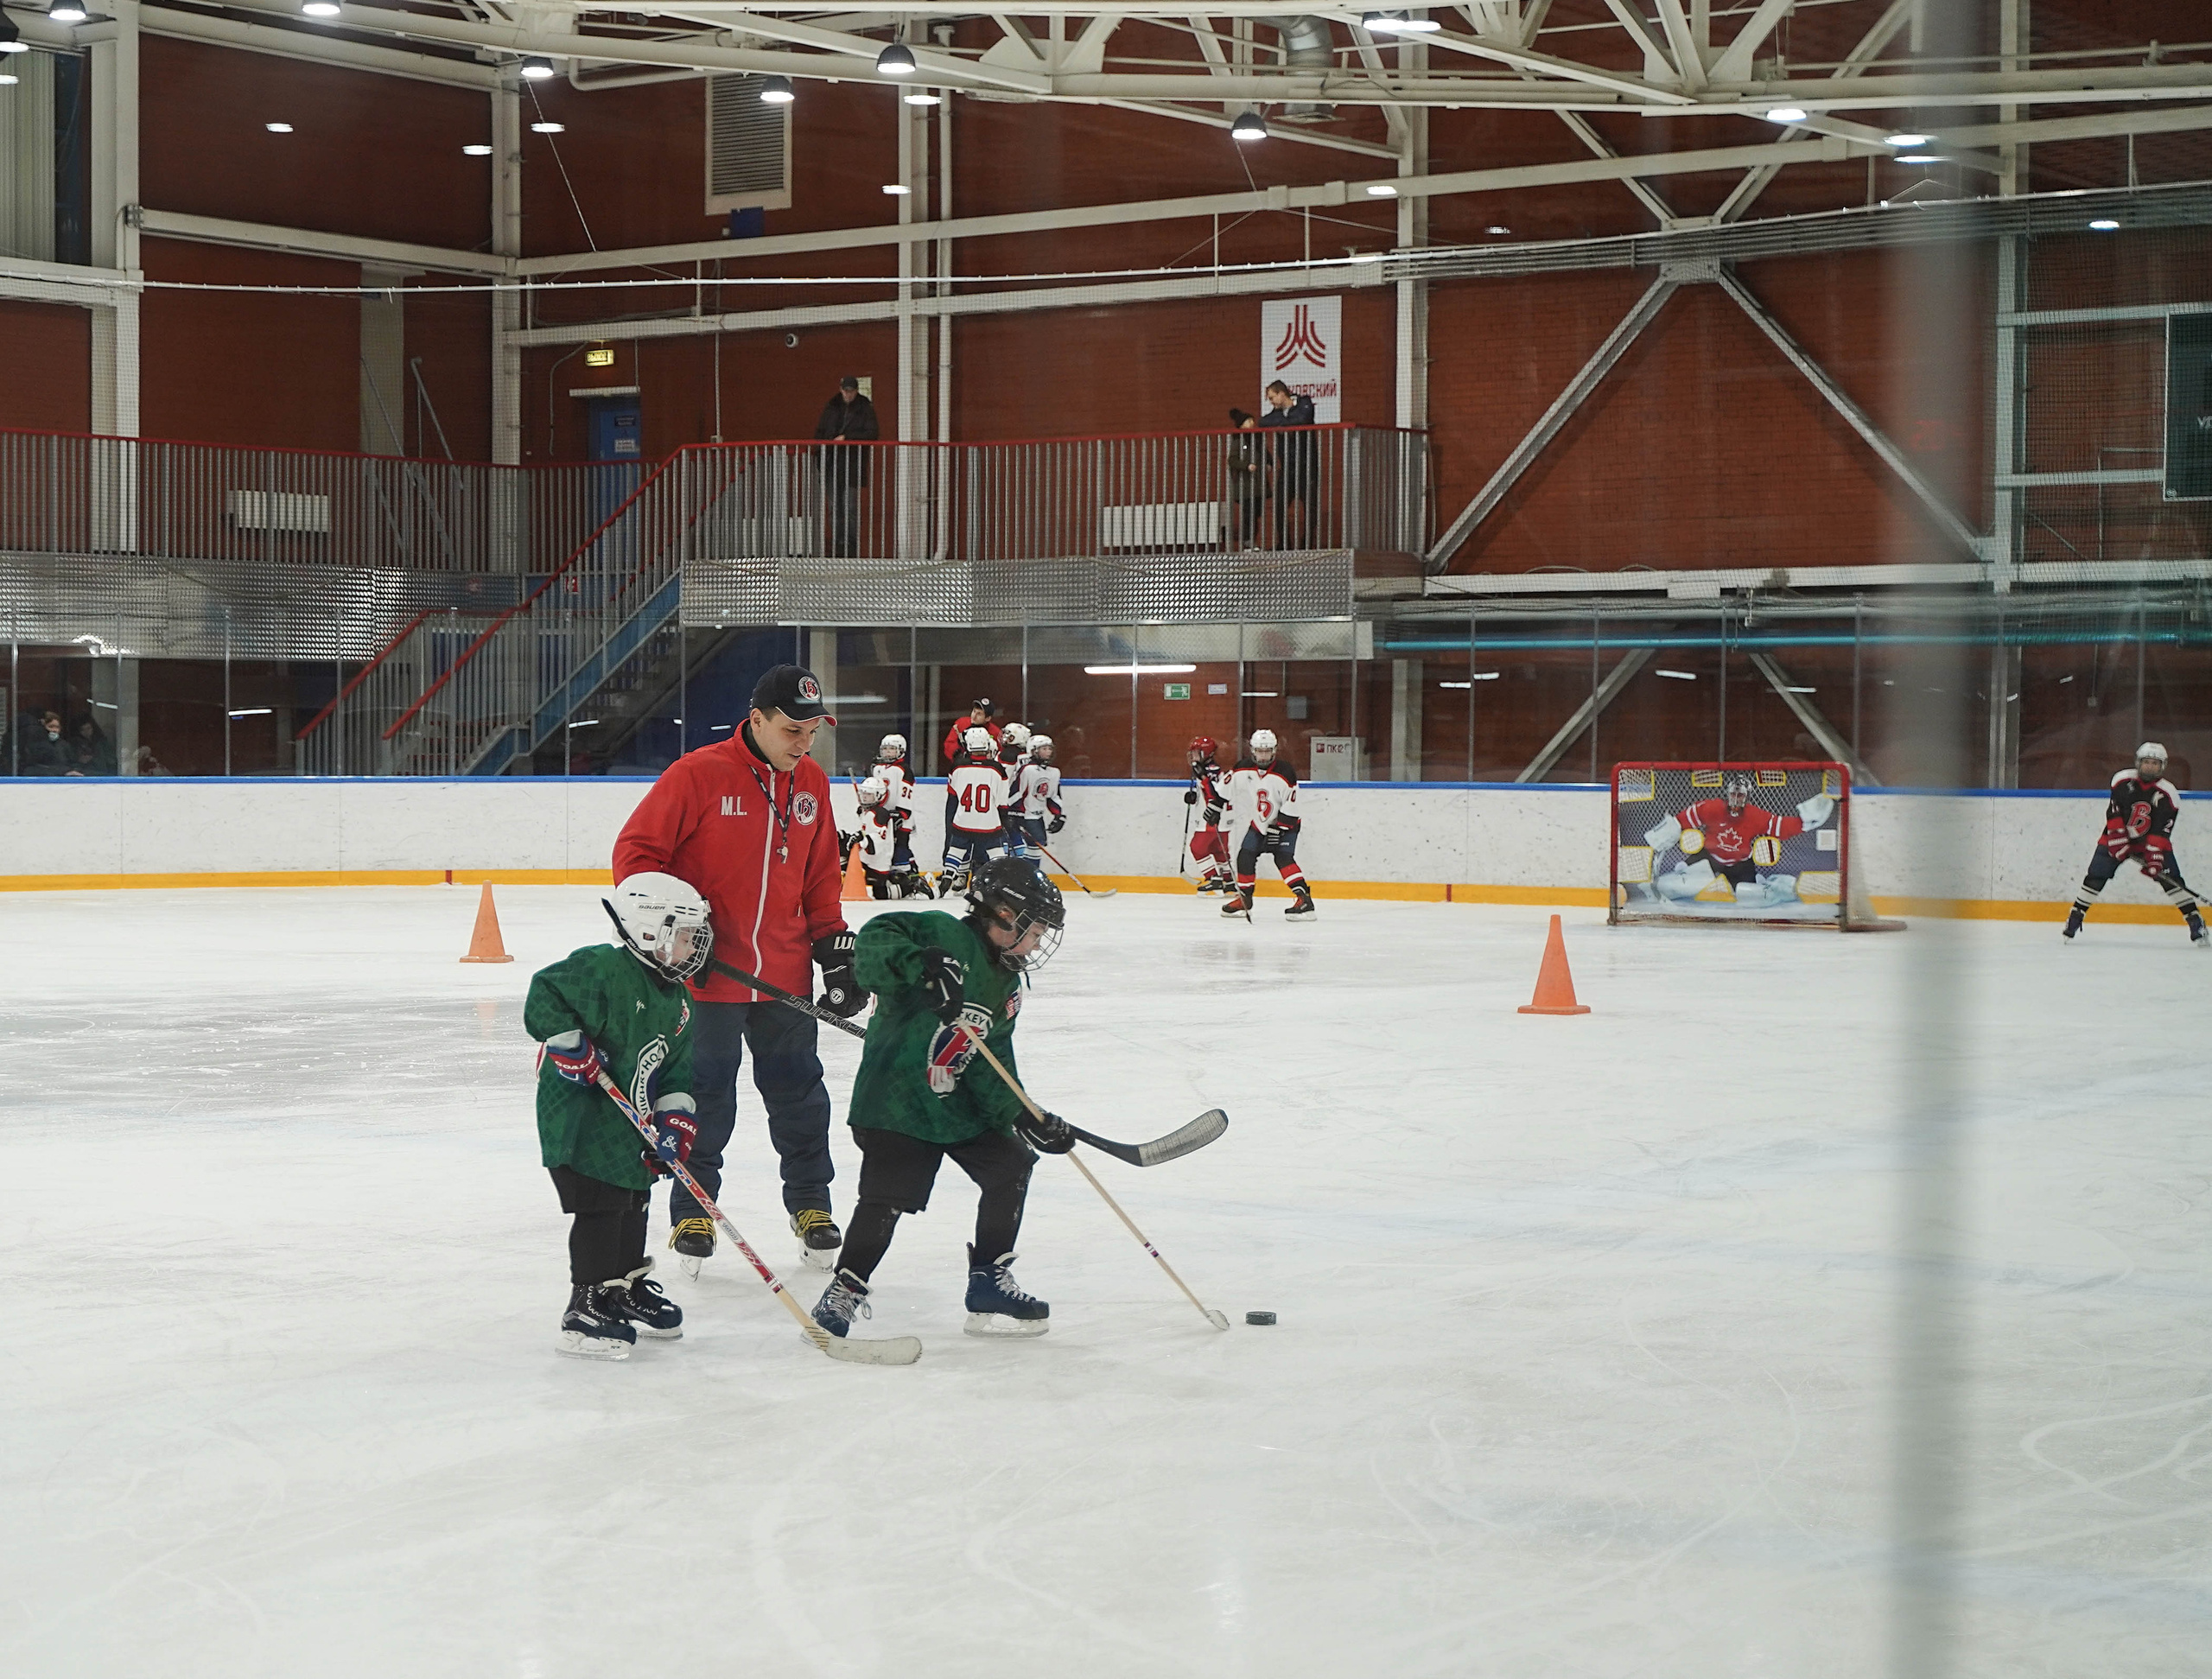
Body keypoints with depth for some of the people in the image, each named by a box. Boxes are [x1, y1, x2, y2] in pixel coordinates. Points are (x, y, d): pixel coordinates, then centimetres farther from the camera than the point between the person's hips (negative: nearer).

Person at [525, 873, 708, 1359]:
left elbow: (676, 1068, 12)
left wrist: (677, 1118, -1)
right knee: (599, 1207, -10)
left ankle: (629, 1288, 36)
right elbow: (544, 995, -20)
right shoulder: (601, 968, -17)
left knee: (634, 1201, 18)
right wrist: (571, 1046, -26)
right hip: (579, 1118, -9)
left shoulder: (678, 1001, 10)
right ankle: (587, 1308, -4)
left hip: (633, 1123, 9)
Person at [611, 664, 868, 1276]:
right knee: (707, 1098, 4)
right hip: (708, 973, -5)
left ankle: (810, 1202, 27)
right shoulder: (698, 774, -13)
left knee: (799, 1092, 12)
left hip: (784, 974, 5)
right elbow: (636, 851, -9)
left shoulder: (812, 784, 6)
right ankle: (692, 1212, 18)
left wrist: (834, 945, 9)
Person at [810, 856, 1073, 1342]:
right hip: (894, 1097, -8)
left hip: (960, 1103, 8)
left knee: (1011, 1166, 5)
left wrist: (1026, 1117, -4)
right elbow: (876, 937, -28)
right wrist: (921, 965, -44)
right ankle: (845, 1289, 5)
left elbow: (993, 1065, 7)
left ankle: (990, 1282, 18)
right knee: (887, 1198, -13)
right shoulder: (944, 935, -13)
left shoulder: (1007, 983, 11)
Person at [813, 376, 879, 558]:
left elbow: (872, 434, -7)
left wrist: (847, 437, -13)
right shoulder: (831, 406, 12)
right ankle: (838, 549, 8)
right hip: (832, 464, 4)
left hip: (853, 463, -4)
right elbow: (819, 432, 17)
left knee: (850, 507, -7)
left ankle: (850, 551, -4)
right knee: (834, 507, 3)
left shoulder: (865, 408, 1)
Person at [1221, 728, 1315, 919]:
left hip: (1286, 823, -6)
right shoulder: (1244, 769, -10)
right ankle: (1244, 900, 16)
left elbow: (1293, 805, -22)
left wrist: (1278, 829, -23)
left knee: (1283, 857, -22)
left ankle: (1304, 899, -29)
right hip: (1259, 823, 6)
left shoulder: (1285, 773, -23)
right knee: (1245, 856, 0)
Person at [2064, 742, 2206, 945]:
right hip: (2117, 838, 1)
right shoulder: (2123, 781, -13)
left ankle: (2195, 921, -8)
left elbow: (2161, 832, -19)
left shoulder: (2168, 795, -15)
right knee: (2095, 878, -7)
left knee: (2171, 880, -13)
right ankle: (2075, 916, 7)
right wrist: (2118, 842, -19)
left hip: (2150, 842, -1)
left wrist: (2154, 858, -28)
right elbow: (2113, 814, -12)